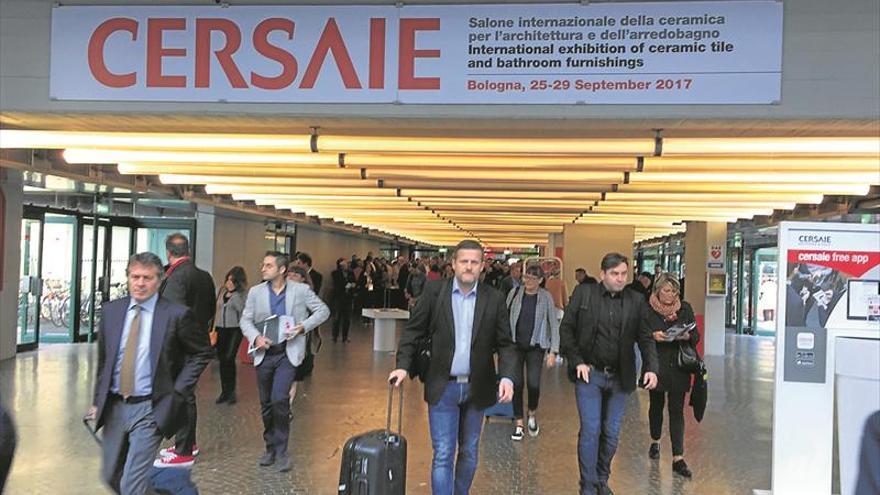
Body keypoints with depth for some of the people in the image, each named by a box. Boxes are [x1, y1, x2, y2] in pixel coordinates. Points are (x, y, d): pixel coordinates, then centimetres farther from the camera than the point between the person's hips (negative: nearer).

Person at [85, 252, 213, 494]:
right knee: (110, 476, 18)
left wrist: (177, 390, -6)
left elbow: (204, 352, 0)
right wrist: (97, 401, 11)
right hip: (114, 407, 5)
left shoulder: (176, 314, -10)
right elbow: (103, 360, 13)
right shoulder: (111, 310, 3)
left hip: (150, 409, -5)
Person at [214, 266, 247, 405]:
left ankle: (231, 391, -3)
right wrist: (214, 327, 16)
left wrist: (232, 294, -21)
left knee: (229, 358, -16)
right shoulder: (222, 290, 10)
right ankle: (224, 392, 18)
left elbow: (242, 309, -22)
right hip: (221, 329, 6)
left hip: (234, 329, -6)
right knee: (222, 360, 8)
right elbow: (217, 308, 18)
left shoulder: (241, 293, -6)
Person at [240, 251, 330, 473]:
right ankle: (271, 448, 29)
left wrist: (303, 326, -12)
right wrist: (255, 337, -13)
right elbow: (245, 320, 6)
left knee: (279, 399, -17)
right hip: (264, 354, 4)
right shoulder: (256, 292, 4)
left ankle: (281, 451, -1)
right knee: (266, 404, 11)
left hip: (288, 353, -3)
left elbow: (323, 311, 2)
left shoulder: (301, 290, -3)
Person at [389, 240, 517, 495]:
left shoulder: (494, 299, -3)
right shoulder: (434, 291, -5)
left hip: (476, 388, 2)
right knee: (443, 455, -2)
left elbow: (505, 344, -1)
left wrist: (507, 376, -15)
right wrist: (403, 366, -8)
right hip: (443, 387, -2)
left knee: (469, 453, 16)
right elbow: (413, 330, 1)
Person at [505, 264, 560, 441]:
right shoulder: (514, 293, -2)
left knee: (533, 384, -10)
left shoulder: (546, 297, -4)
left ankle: (532, 415, 21)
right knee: (516, 384, 1)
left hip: (536, 347, -1)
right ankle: (518, 424, 17)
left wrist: (553, 351, -6)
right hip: (515, 346, 1)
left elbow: (554, 325, -1)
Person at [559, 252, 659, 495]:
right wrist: (577, 361, -9)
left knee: (611, 433, 11)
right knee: (590, 430, -4)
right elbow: (566, 329, -1)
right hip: (589, 373, -2)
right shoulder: (583, 293, -4)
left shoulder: (636, 301, 2)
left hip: (619, 377, 3)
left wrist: (651, 368, -11)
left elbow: (645, 338, 4)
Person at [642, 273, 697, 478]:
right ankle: (655, 442, 40)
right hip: (656, 367, 0)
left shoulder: (685, 309, 3)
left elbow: (696, 336, 4)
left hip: (679, 368, 0)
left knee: (677, 411, -3)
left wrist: (687, 336, -18)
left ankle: (678, 458, -1)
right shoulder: (647, 310, -3)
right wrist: (654, 336, -25)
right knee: (656, 406, 17)